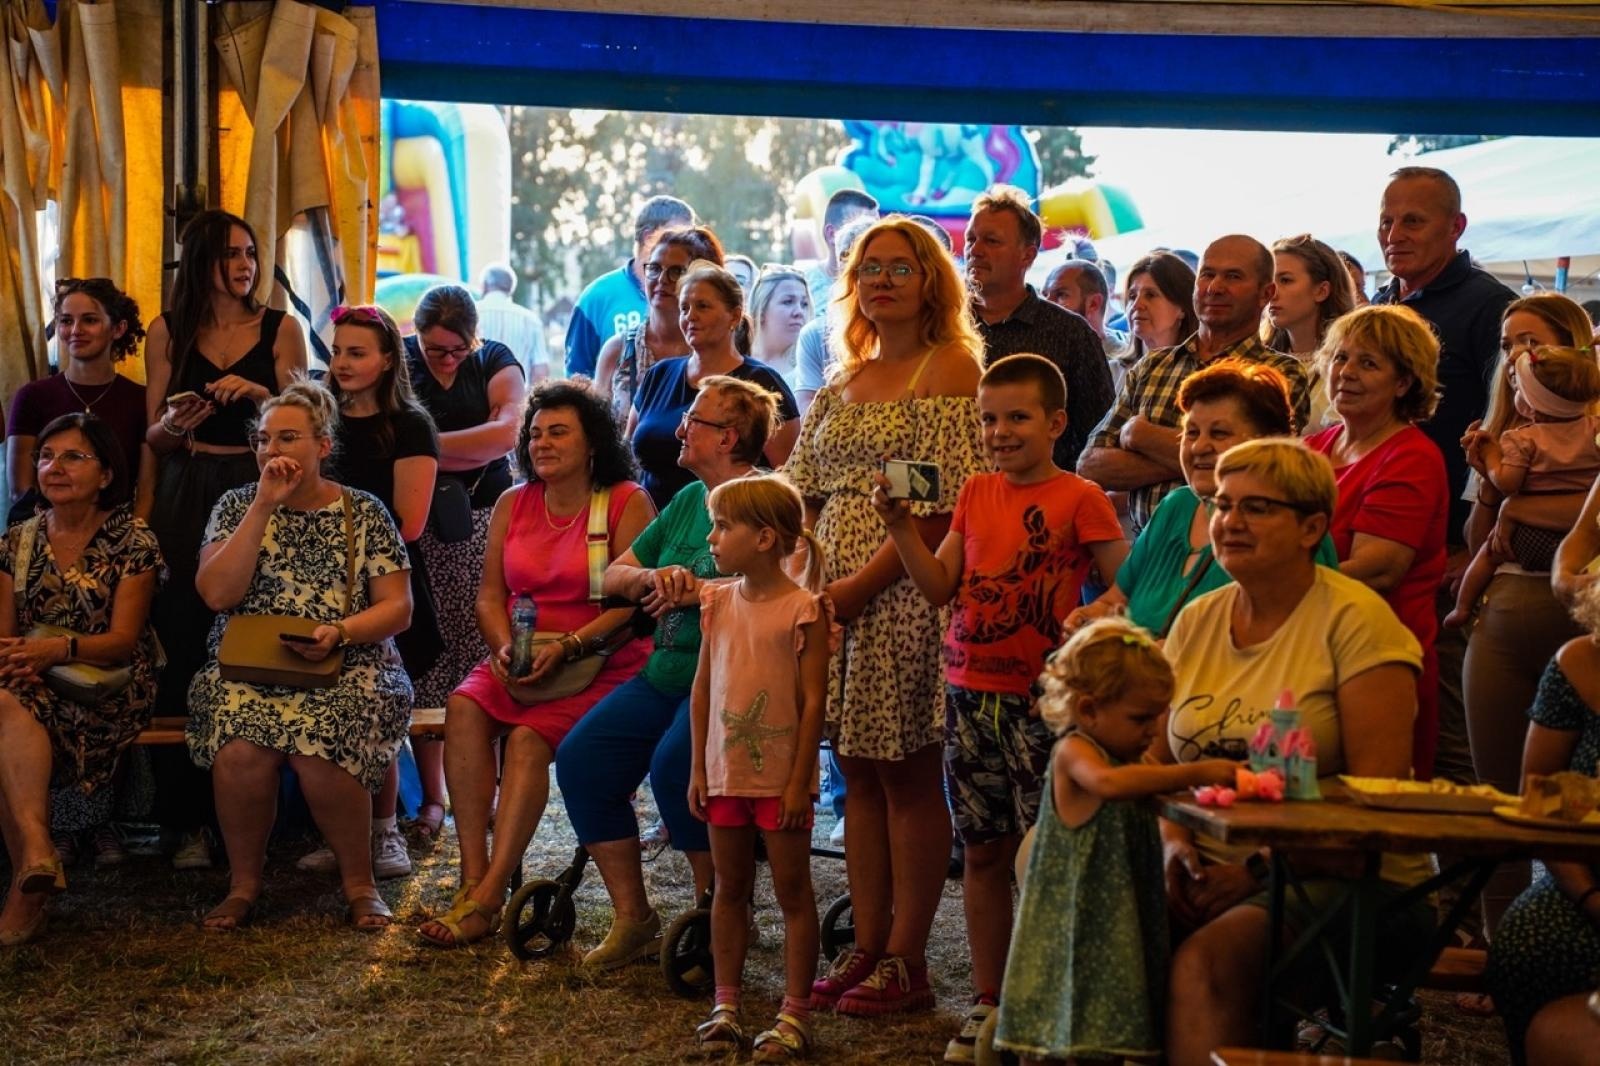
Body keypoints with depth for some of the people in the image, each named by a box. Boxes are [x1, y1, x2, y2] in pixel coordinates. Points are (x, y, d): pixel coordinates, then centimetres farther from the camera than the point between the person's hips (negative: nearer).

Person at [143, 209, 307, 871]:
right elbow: (153, 438, 11)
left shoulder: (280, 328, 8)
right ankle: (190, 820, 0)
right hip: (188, 502, 1)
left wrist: (259, 394, -14)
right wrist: (174, 424, -10)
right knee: (183, 648, -5)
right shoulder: (167, 332, 11)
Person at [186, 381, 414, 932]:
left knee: (318, 750, -33)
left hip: (348, 669, -1)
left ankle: (359, 882, -10)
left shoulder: (364, 513, 6)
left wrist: (340, 632, -16)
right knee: (241, 749, -31)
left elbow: (397, 607, 3)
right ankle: (243, 883, -8)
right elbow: (217, 593, -6)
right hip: (246, 669, 2)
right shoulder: (237, 505, 10)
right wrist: (266, 505, -8)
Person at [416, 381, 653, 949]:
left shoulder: (627, 502, -2)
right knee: (465, 706, -25)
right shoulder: (513, 504, 15)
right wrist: (505, 646, -8)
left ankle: (487, 897, -28)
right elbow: (490, 593, 12)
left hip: (601, 663, -5)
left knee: (528, 737, -29)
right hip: (522, 661, 5)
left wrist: (568, 646, -21)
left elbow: (634, 602, -10)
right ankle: (474, 876, -28)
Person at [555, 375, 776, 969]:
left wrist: (698, 591, -18)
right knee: (580, 758, -8)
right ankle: (633, 920, -1)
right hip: (664, 676, 8)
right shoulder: (687, 500, 20)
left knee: (673, 765, -30)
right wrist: (651, 578, -3)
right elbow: (613, 576, 19)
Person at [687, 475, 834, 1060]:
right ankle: (726, 1005, 25)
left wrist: (800, 780, -14)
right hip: (726, 771, 5)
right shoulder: (718, 602, 4)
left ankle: (794, 1014, 12)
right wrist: (698, 767, 5)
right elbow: (703, 687, 8)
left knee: (792, 891, 5)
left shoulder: (803, 609, -12)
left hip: (781, 776, -5)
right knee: (730, 887, 14)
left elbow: (813, 701, -12)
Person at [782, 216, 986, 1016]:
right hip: (836, 598, 7)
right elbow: (805, 495, 16)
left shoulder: (950, 367, -4)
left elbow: (944, 506, -13)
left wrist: (864, 582, -16)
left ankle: (906, 960, 6)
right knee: (859, 774, 10)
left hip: (906, 592, -7)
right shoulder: (842, 385, 18)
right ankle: (865, 946, 18)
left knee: (907, 775, -2)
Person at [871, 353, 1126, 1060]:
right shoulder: (975, 494, 11)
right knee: (982, 851, 12)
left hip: (1042, 699, -5)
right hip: (971, 693, 5)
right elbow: (939, 587, 7)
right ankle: (988, 1000, 22)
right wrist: (899, 525, -3)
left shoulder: (1080, 499, -5)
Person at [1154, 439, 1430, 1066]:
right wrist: (1173, 842, -5)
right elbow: (1156, 756, 15)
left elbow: (1374, 792, -13)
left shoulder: (1354, 620, -7)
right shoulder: (1196, 621, 11)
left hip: (1347, 880, -5)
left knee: (1204, 962, -33)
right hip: (1210, 873, 5)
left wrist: (1257, 868, -17)